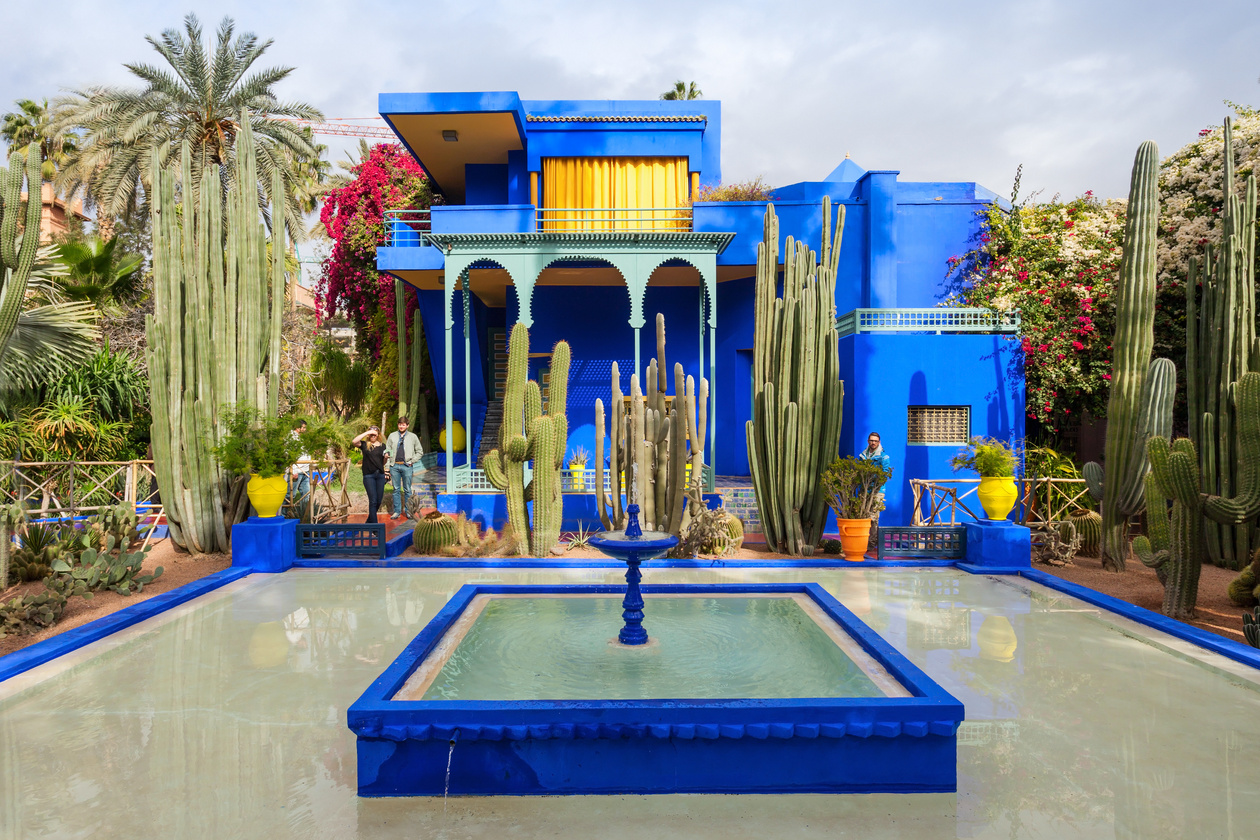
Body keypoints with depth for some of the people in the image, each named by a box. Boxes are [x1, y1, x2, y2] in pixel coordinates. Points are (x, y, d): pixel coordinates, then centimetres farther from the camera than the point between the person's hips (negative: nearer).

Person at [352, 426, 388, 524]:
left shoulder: (382, 445, 12)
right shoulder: (364, 444, 2)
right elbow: (354, 441, -20)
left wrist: (386, 457, -4)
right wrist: (367, 432, -18)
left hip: (380, 475, 4)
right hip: (368, 475, -4)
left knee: (379, 501, 8)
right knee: (373, 501, -7)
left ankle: (369, 521, 29)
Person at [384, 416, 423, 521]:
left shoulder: (413, 437, 7)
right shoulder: (392, 436, 10)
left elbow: (420, 451, 11)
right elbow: (387, 452, 8)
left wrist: (412, 461, -2)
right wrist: (387, 467, 1)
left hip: (406, 466, -1)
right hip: (394, 466, 1)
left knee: (407, 490, 3)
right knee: (396, 489, 5)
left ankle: (408, 511, 12)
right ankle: (397, 511, 12)